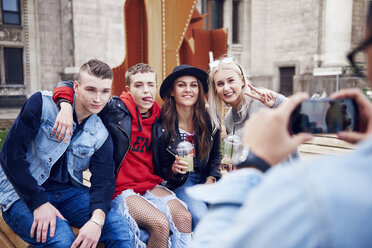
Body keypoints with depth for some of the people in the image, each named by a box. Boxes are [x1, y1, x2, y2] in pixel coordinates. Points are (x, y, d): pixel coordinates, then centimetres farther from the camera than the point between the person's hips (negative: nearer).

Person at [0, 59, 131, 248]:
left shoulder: (101, 135, 1)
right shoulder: (43, 104, -12)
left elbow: (103, 180, -6)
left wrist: (97, 219, -27)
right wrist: (39, 203, -20)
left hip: (68, 192, 4)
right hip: (22, 194, -3)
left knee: (118, 225, -20)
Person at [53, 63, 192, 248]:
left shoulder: (158, 118, 10)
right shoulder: (116, 109, -6)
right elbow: (68, 87, -5)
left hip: (151, 186, 5)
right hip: (120, 189, -4)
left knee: (184, 217, -21)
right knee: (160, 223, -26)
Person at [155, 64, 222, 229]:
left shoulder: (210, 121, -3)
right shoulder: (162, 127, -10)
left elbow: (216, 156, 11)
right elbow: (162, 170, -2)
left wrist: (211, 179, -5)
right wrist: (173, 170, -24)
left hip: (207, 178, 3)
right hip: (181, 183, -2)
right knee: (200, 217, -29)